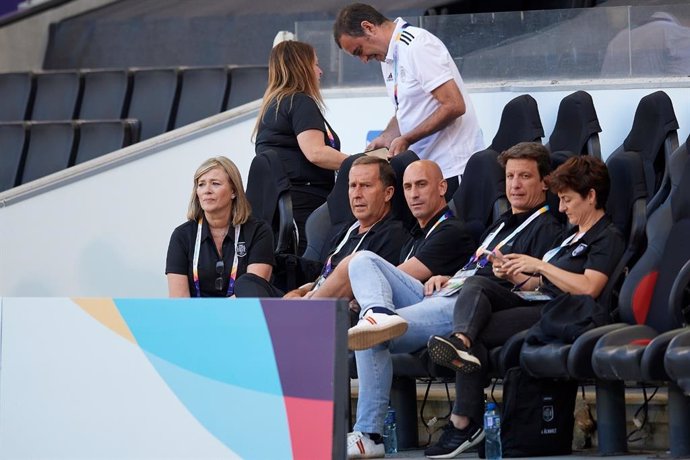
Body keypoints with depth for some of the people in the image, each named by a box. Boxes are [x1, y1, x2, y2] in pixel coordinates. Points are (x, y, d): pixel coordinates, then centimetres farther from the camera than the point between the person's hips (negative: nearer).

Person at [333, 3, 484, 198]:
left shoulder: (417, 45, -14)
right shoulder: (389, 58, 14)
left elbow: (454, 106, -19)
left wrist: (406, 140, -16)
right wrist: (386, 138, 4)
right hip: (424, 168, 9)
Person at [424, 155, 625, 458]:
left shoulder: (607, 238, 1)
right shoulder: (572, 236, 31)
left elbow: (589, 287, -16)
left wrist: (540, 266, -11)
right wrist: (514, 274, 8)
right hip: (532, 300, 9)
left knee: (479, 331, -23)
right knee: (476, 284, -20)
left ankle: (464, 422, -27)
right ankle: (461, 340, -52)